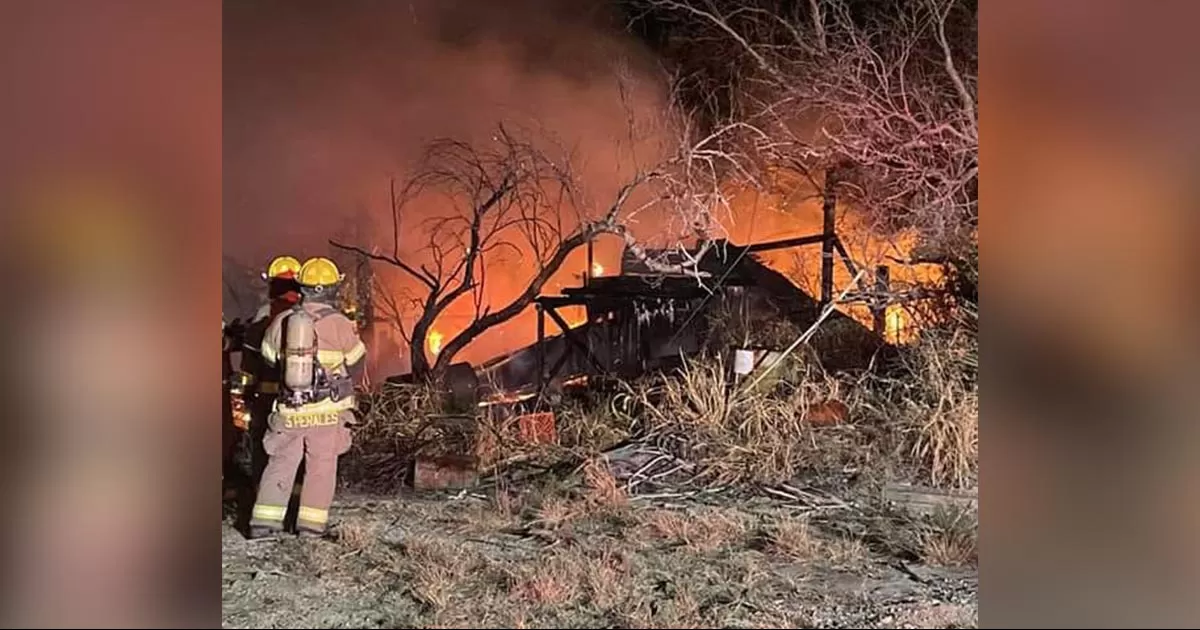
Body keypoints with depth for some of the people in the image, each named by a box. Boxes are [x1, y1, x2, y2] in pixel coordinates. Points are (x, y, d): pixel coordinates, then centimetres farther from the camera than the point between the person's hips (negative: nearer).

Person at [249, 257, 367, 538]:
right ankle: (311, 523, 7)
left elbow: (268, 359, 13)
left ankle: (264, 520, 9)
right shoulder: (340, 324, -10)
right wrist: (341, 384, 21)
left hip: (289, 409, 3)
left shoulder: (281, 321, 0)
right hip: (328, 410, -3)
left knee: (280, 463, 13)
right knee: (321, 467, 7)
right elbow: (357, 364, 1)